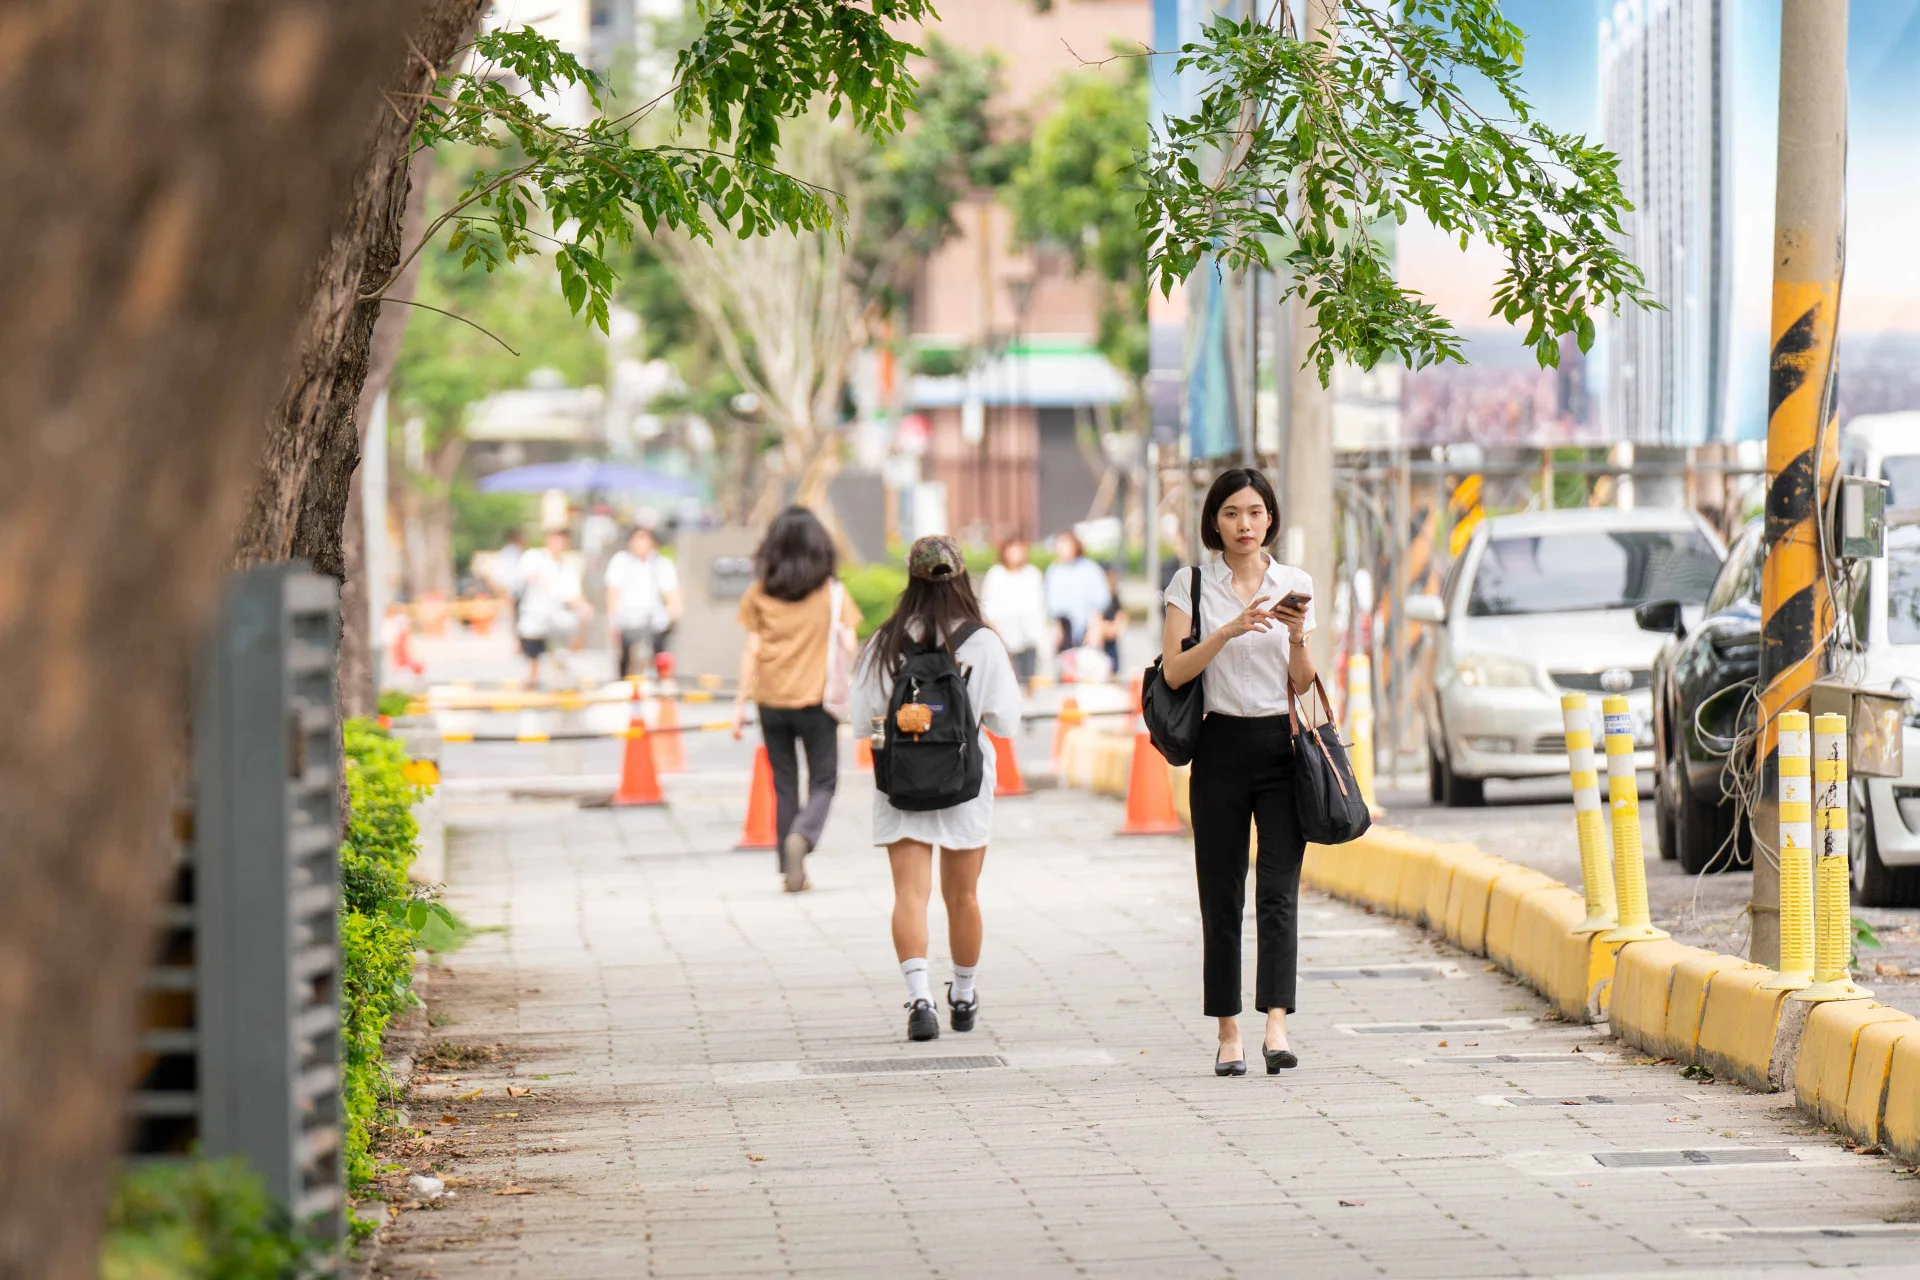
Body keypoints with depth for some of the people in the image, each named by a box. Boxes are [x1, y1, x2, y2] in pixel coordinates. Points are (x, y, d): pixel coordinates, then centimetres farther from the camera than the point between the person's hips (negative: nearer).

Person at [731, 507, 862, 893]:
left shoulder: (759, 593, 0)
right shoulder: (833, 592, -2)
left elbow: (752, 651, 0)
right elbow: (849, 647, -5)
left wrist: (740, 703, 4)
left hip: (771, 701, 2)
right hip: (816, 699, -2)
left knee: (784, 785, 11)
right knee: (823, 782, 8)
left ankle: (790, 872, 8)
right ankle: (802, 836, -21)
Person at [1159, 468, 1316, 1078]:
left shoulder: (1296, 585, 8)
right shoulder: (1192, 584, 3)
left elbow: (1303, 683, 9)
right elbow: (1174, 671, -6)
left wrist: (1296, 636, -10)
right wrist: (1229, 631, -18)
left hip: (1282, 746, 1)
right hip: (1221, 747, 0)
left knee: (1279, 890, -11)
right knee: (1221, 896, 2)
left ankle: (1276, 1023, -20)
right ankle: (1228, 1033, 8)